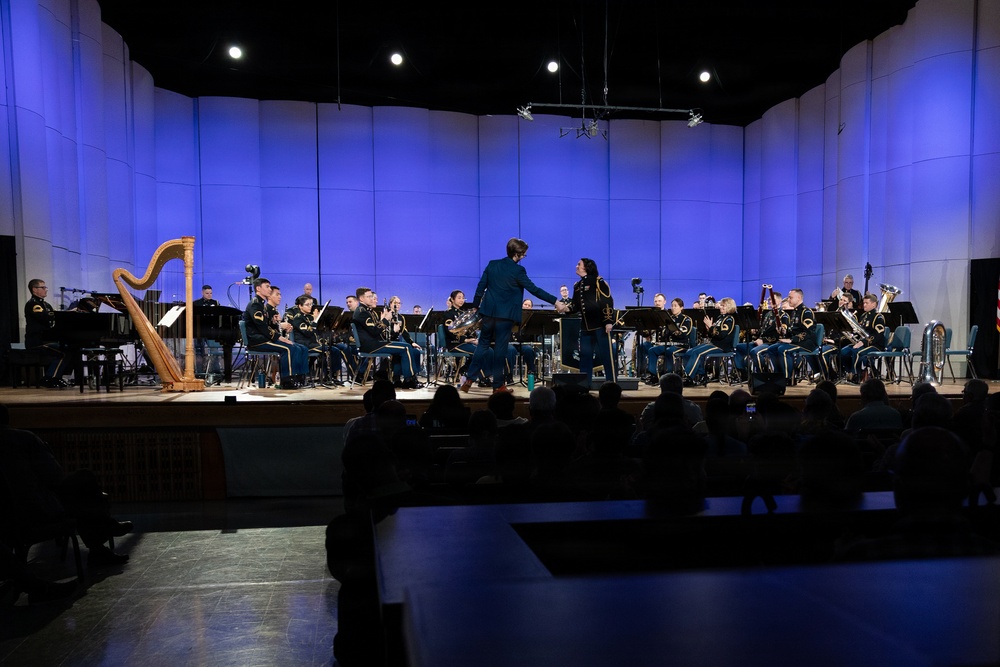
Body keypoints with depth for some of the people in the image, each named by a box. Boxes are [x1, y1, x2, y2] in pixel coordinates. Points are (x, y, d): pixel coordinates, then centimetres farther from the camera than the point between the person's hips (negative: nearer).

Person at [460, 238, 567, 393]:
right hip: (506, 316, -4)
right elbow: (534, 289, -14)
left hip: (488, 312, 4)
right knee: (500, 348, 2)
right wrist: (555, 302, -12)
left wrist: (475, 306, 15)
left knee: (482, 345, 15)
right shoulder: (518, 271, -12)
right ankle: (498, 385, 8)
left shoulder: (492, 265, 3)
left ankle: (469, 379, 11)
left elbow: (480, 287, 5)